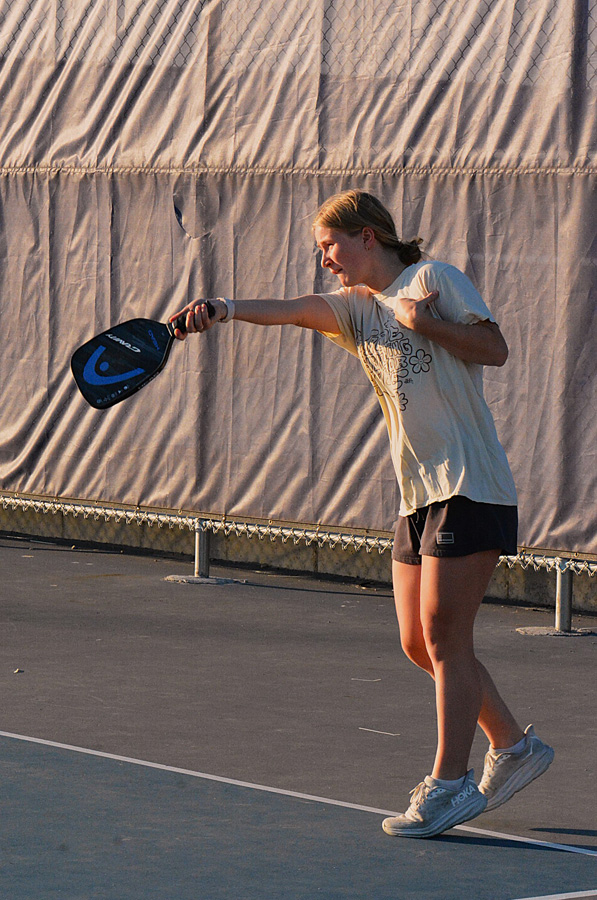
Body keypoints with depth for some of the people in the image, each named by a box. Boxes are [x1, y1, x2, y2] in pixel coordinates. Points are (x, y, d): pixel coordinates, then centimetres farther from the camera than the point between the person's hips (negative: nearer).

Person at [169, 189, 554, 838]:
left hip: (470, 487, -7)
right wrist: (222, 309, -22)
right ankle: (514, 747, 23)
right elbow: (288, 309, -4)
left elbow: (494, 348, -6)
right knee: (419, 643, 8)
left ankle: (450, 783, -2)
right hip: (417, 495, 8)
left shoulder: (434, 279, -2)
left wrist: (427, 322, -18)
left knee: (443, 634, -8)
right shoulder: (353, 307, 14)